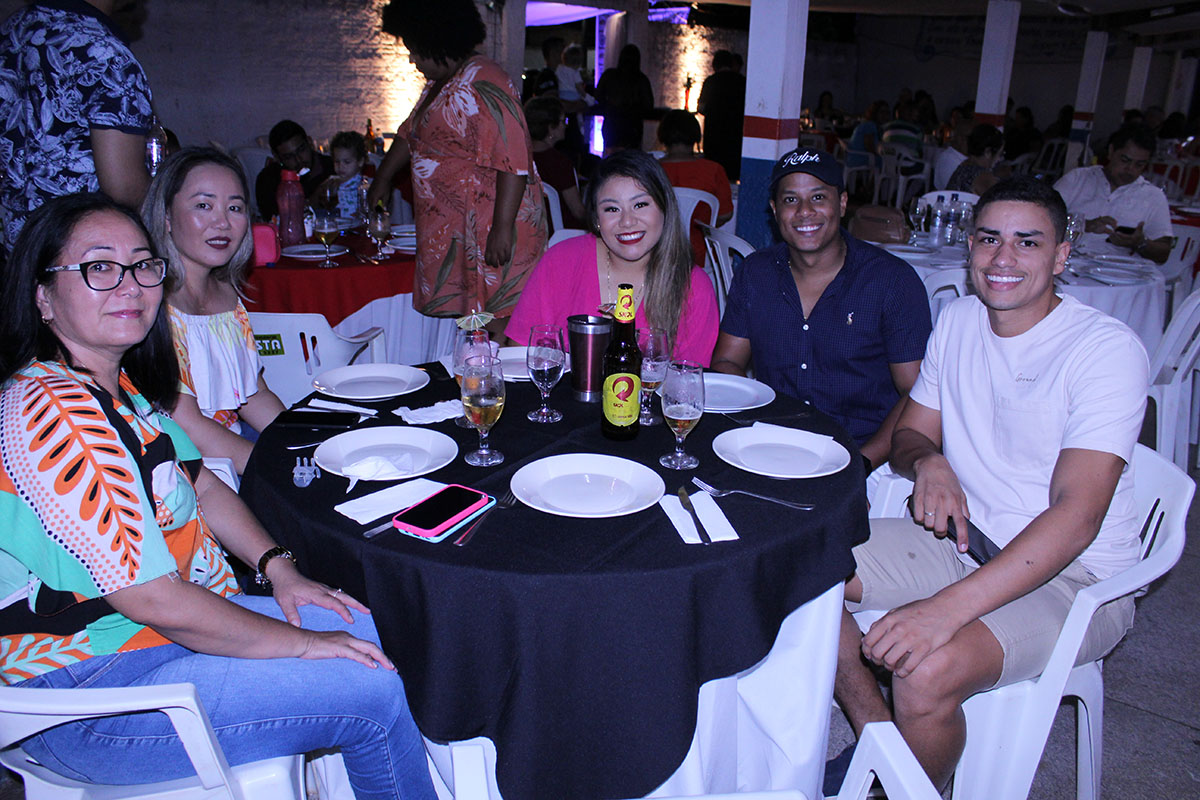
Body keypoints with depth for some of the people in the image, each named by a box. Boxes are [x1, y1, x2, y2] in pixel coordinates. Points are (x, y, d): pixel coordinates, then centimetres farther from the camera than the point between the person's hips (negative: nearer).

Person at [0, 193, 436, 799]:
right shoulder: (50, 415, -26)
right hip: (89, 697, -9)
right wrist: (300, 643, -18)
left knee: (364, 628, 7)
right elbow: (152, 599, -27)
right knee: (374, 692, -15)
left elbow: (200, 485, 15)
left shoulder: (122, 384, 5)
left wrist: (279, 569, 1)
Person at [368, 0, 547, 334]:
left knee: (497, 326, -9)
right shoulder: (438, 85, 17)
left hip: (492, 231, -9)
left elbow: (513, 161, -23)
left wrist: (502, 228, -27)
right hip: (452, 229, 9)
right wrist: (382, 178, 44)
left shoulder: (483, 84, -15)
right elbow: (410, 132, 34)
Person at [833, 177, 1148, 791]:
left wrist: (948, 608, -37)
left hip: (1074, 575, -6)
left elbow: (1077, 515, -27)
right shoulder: (957, 321, 3)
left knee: (925, 673, -32)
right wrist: (927, 461, -16)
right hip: (961, 536, 6)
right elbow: (910, 431, 11)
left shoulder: (1108, 349, -18)